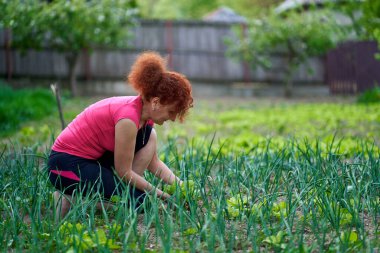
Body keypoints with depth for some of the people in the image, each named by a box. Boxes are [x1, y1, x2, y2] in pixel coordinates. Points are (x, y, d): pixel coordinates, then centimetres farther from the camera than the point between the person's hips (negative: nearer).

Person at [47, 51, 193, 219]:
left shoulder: (145, 111, 1)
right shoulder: (129, 117, -27)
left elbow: (153, 162, 8)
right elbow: (123, 172, -19)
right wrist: (160, 194, -11)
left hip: (94, 158, 9)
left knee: (149, 136, -1)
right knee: (138, 200, -18)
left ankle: (130, 189, -1)